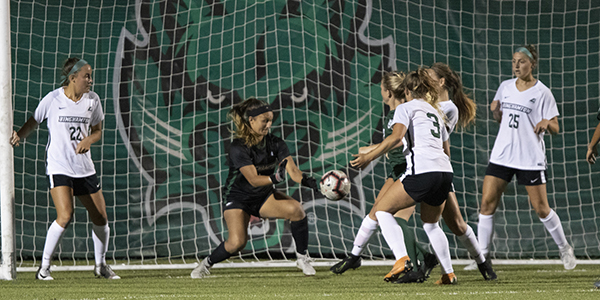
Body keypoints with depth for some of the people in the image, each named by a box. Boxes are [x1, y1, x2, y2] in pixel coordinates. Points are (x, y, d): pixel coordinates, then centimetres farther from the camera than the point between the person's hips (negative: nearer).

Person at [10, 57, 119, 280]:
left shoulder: (92, 100, 4)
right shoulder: (52, 99, -6)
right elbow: (33, 122, 5)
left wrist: (88, 140, -8)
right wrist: (19, 135, -15)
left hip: (84, 167, 5)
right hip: (58, 167, -5)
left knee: (100, 218, 6)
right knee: (65, 216, -22)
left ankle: (101, 265, 29)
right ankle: (44, 267, -9)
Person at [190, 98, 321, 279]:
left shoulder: (275, 144, -9)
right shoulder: (238, 148, -23)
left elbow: (293, 170, -18)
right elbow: (253, 179, -32)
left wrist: (306, 180, -40)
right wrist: (274, 178, -51)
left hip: (264, 197, 4)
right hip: (238, 197, -4)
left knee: (296, 209, -23)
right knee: (237, 242, -25)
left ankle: (302, 258, -5)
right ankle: (207, 263, 4)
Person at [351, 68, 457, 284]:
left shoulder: (406, 108, 6)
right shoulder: (435, 111, 28)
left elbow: (396, 137, -11)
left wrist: (369, 157, -9)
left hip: (422, 170, -7)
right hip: (445, 172, 7)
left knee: (382, 210, 3)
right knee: (430, 224, 24)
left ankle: (402, 259, -16)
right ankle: (448, 273, 19)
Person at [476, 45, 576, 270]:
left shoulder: (542, 93, -5)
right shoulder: (505, 87, 9)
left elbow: (555, 129, -4)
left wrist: (547, 123, -26)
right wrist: (495, 111, -1)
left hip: (531, 158, -4)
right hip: (502, 156, 4)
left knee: (541, 209, 0)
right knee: (487, 203, -5)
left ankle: (564, 249, 22)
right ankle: (482, 256, 2)